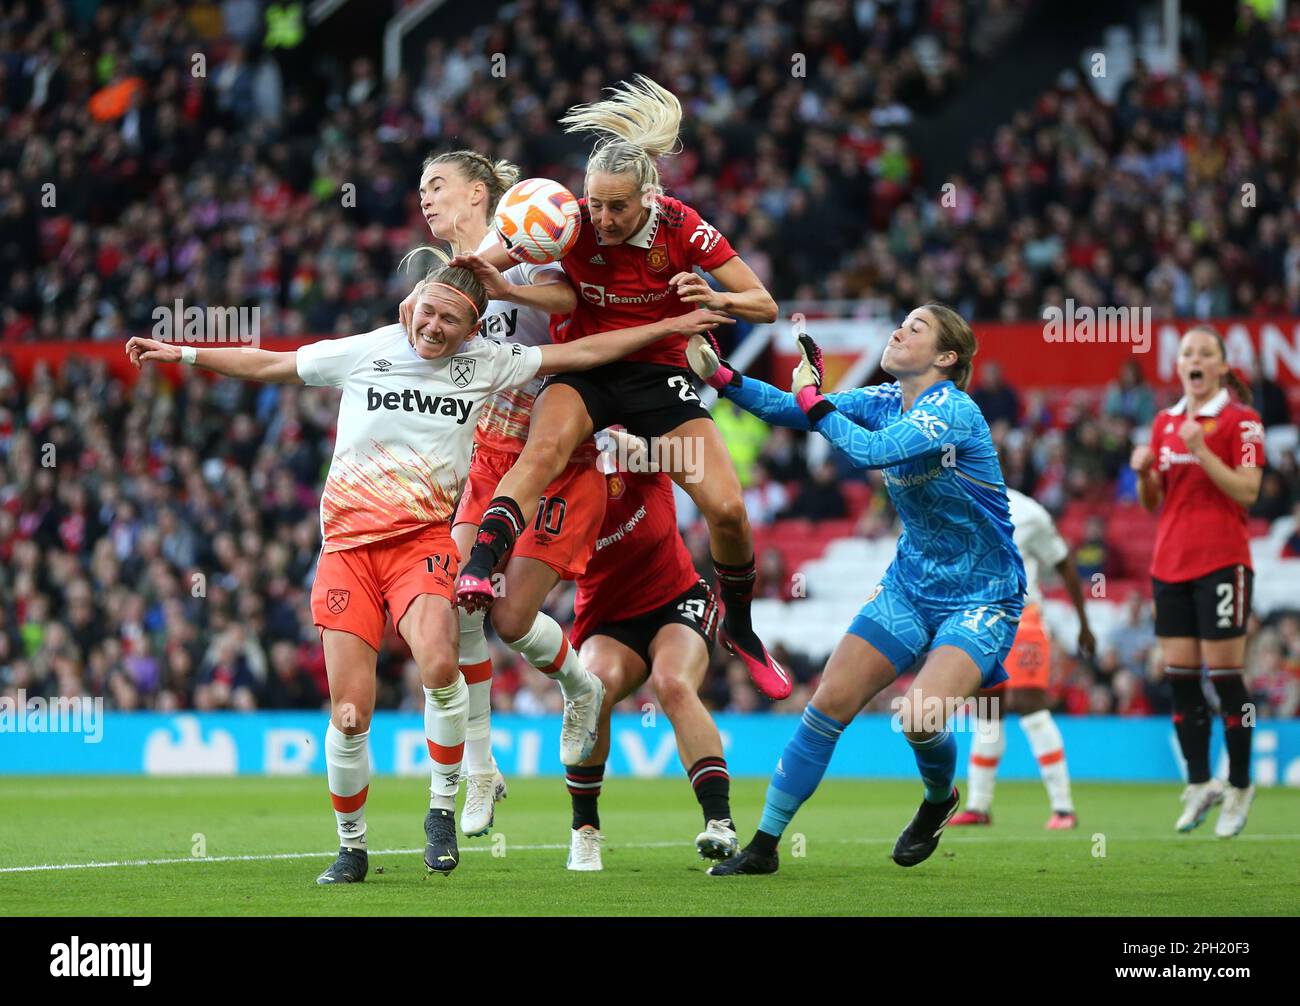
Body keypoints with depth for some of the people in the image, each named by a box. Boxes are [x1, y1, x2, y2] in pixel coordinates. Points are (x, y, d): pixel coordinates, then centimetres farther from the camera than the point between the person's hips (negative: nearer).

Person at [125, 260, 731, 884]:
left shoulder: (485, 364, 4)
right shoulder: (365, 352, 3)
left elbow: (579, 354, 9)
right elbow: (266, 366, 14)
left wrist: (669, 327, 7)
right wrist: (181, 354, 13)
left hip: (424, 539, 0)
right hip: (348, 544, 0)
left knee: (439, 663, -30)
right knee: (349, 716, -7)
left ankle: (442, 809, -10)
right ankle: (351, 847, 14)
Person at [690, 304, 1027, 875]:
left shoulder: (954, 412, -22)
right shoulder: (885, 401, 2)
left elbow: (872, 452, -35)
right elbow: (788, 408, 1)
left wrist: (812, 398, -22)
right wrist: (719, 376, -14)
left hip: (981, 601, -7)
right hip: (910, 587, 7)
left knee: (920, 719, -25)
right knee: (829, 703, -5)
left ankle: (940, 798, 10)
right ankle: (764, 845, 3)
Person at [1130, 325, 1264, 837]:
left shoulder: (1240, 420, -4)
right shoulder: (1165, 422, 14)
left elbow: (1247, 491, -13)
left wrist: (1200, 450, -21)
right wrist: (1144, 472, -3)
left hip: (1221, 561, -6)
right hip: (1170, 562, 6)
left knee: (1224, 675, -5)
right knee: (1179, 676, 3)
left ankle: (1239, 789, 4)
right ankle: (1200, 785, 11)